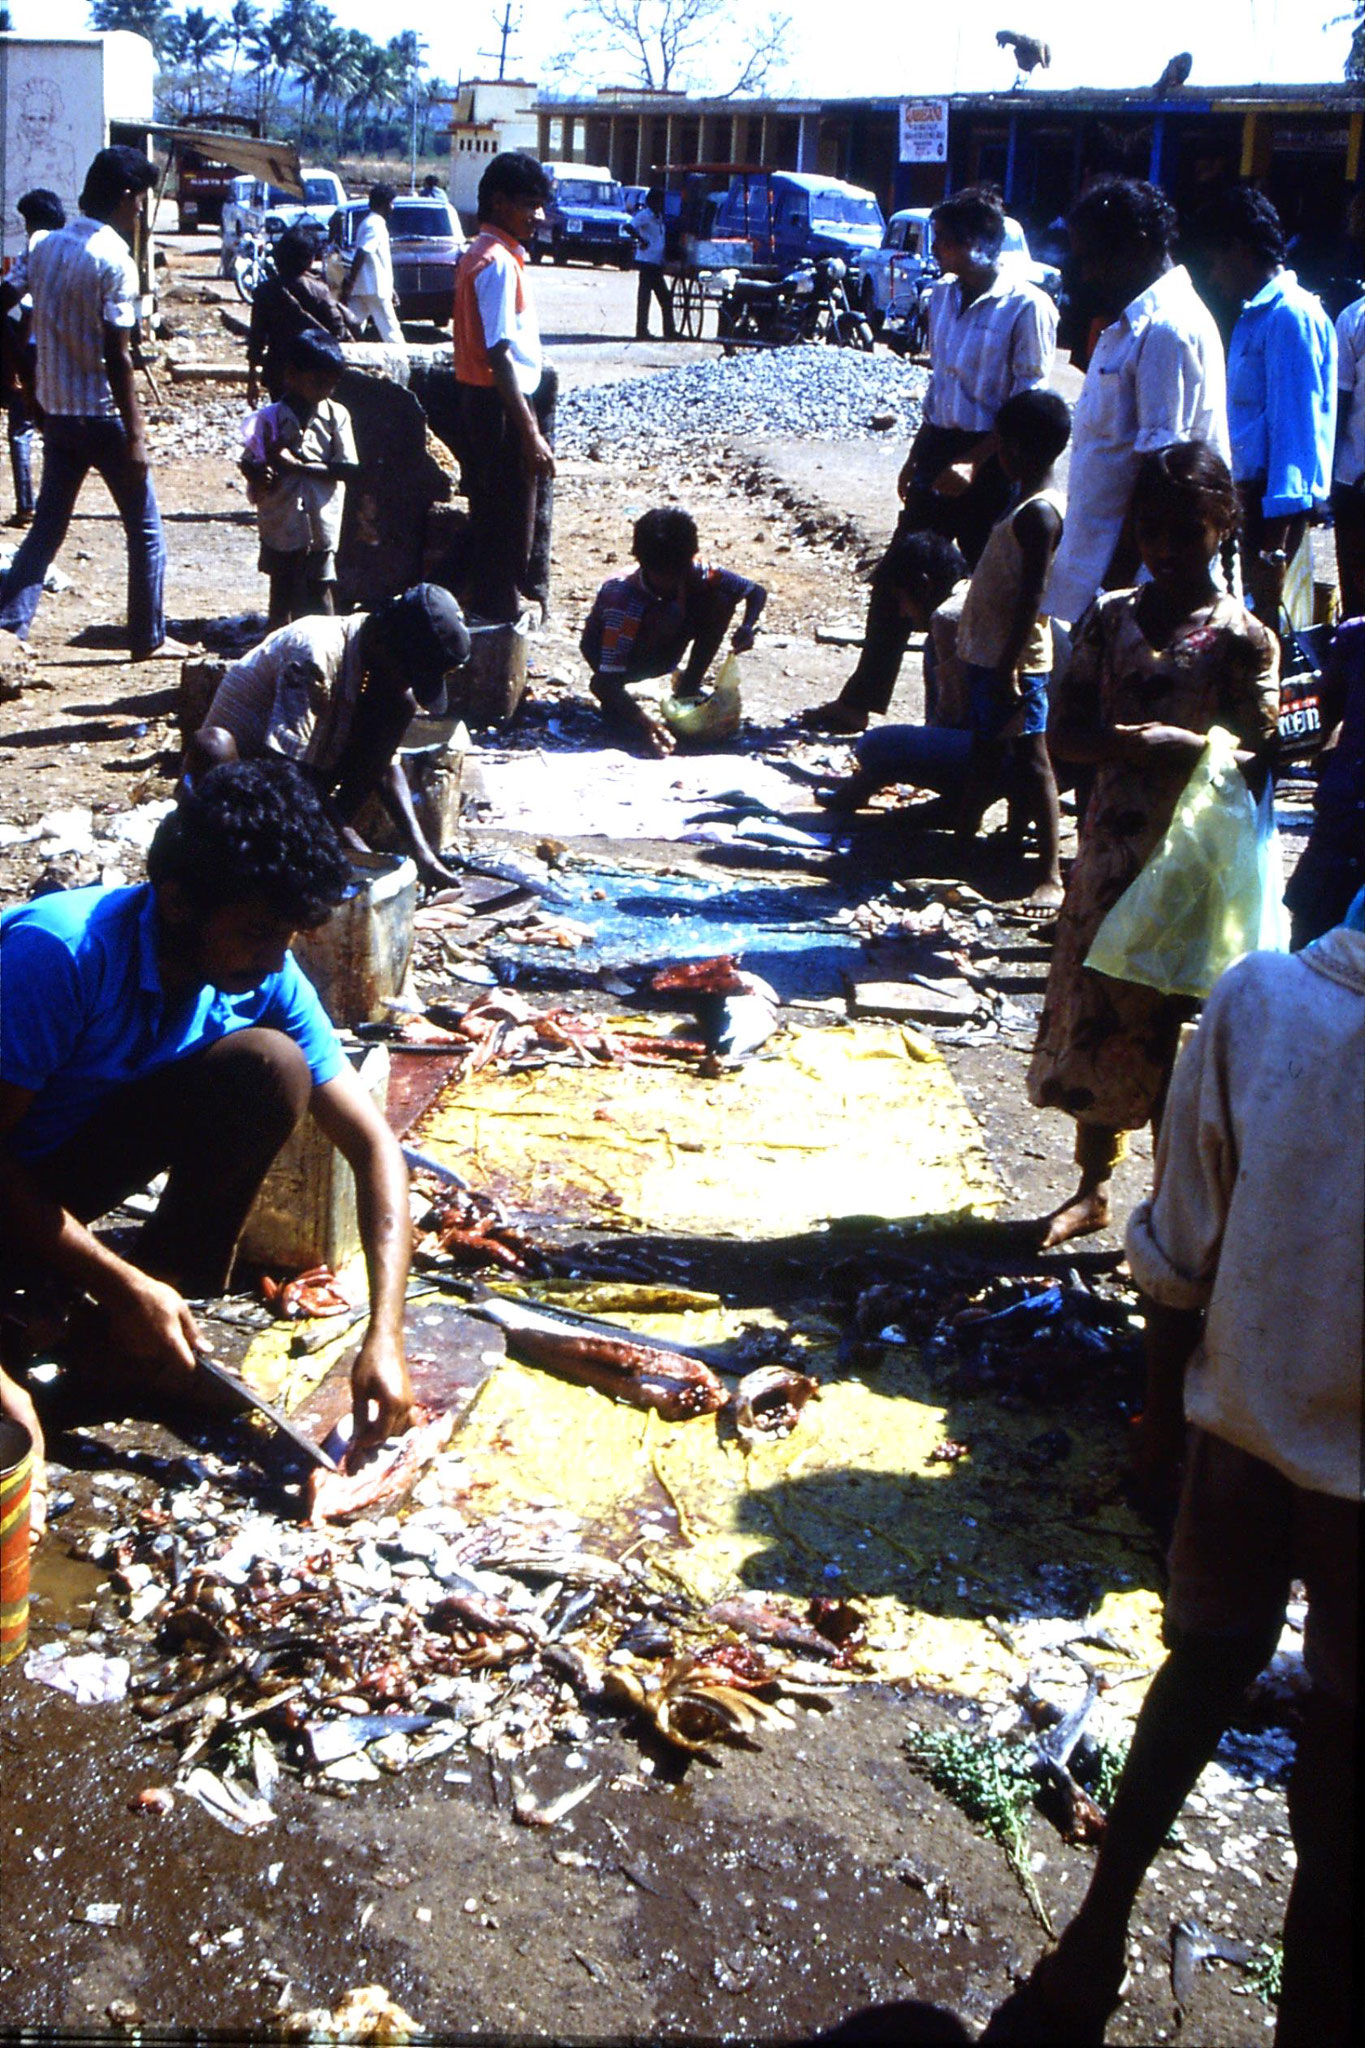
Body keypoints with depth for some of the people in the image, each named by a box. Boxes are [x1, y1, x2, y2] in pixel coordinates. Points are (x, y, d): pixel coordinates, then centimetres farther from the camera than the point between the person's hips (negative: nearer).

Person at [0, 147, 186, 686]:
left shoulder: (46, 248, 7)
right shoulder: (115, 260, -15)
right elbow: (117, 357, -18)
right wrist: (135, 434, -16)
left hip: (55, 410, 7)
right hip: (101, 414, -7)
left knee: (47, 526, 10)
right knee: (145, 529, 8)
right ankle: (148, 638, 15)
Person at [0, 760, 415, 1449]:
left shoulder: (268, 979, -15)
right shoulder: (59, 952, -31)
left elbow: (372, 1143, -14)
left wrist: (385, 1336, -25)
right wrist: (123, 1288, -31)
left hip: (88, 1148, 6)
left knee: (271, 1067, -20)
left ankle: (172, 1333, -9)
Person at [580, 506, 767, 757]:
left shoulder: (694, 573, -23)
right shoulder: (624, 598, -38)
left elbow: (757, 592, -12)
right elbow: (604, 682, -42)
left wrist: (747, 627, -34)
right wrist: (645, 722, -57)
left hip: (659, 658, 5)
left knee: (721, 599, -18)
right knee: (669, 615, -36)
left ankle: (688, 687, -4)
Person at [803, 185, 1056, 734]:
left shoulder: (1025, 307, -14)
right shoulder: (943, 296, 9)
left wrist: (973, 463, -19)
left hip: (991, 463, -7)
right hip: (939, 450, 7)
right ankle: (859, 702, 15)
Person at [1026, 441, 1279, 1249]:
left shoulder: (1240, 636, -6)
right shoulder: (1111, 619, 5)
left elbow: (1256, 758, -8)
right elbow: (1065, 731, 1)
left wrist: (1179, 745, -26)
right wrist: (1131, 744, -18)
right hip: (1110, 851, 4)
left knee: (1167, 1028, 1)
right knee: (1092, 1011, 12)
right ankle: (1095, 1186, 30)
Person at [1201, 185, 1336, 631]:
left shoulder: (1291, 315, -13)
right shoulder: (1254, 314, 18)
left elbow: (1296, 427, -19)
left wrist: (1274, 539, -23)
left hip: (1274, 500, -10)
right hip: (1249, 492, 10)